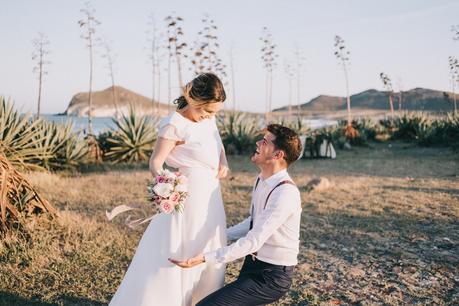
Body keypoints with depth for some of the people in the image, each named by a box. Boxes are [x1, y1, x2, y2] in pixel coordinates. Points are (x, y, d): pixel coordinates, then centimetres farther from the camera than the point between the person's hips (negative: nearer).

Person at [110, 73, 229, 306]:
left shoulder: (208, 119, 5)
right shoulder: (175, 125, -17)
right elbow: (155, 162, -17)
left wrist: (223, 163, 3)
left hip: (211, 201, 8)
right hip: (188, 199, -8)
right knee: (172, 259, -2)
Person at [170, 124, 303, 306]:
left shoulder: (285, 193, -25)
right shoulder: (262, 181, 4)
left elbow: (253, 241, -29)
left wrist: (206, 258, -32)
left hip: (272, 277, -8)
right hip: (252, 264, 8)